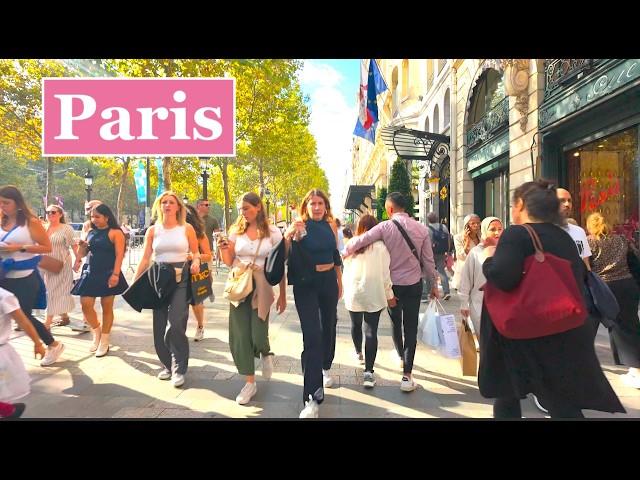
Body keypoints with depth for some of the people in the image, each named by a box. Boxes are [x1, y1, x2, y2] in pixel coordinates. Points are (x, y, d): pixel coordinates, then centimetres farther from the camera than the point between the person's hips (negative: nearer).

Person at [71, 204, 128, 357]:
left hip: (107, 274, -6)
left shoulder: (115, 233, -7)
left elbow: (119, 255, -13)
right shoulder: (91, 232, 11)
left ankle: (104, 343, 15)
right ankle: (97, 332, 26)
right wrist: (82, 246, -4)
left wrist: (115, 274, -21)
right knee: (85, 305, 0)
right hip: (90, 273, 6)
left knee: (107, 307, 4)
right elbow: (83, 254, 18)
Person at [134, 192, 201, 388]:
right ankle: (168, 364, 24)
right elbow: (145, 258, 7)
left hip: (181, 278, -3)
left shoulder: (187, 228, 2)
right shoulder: (152, 230, 7)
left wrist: (196, 262, -14)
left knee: (175, 323, -15)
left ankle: (179, 369, 1)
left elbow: (196, 252, 9)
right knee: (160, 325, 4)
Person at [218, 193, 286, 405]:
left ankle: (265, 353, 32)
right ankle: (250, 382, 19)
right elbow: (229, 262, 7)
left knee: (258, 336, -7)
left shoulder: (272, 232, -3)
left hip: (261, 287, -2)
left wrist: (283, 295, 0)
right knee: (239, 336, 2)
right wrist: (223, 249, -14)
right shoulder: (236, 230, 3)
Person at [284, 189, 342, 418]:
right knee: (312, 336, -10)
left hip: (329, 281, 5)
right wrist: (288, 235, -38)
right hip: (306, 284, -5)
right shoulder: (300, 226, -10)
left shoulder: (331, 226, 4)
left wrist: (340, 283, 16)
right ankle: (312, 398, -6)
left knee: (328, 328, 19)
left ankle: (325, 368, 46)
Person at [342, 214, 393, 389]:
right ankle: (368, 371, -7)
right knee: (371, 331, -1)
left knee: (356, 325, 24)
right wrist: (389, 294, 4)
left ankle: (359, 353, 45)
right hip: (373, 295, -3)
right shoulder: (380, 246, -8)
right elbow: (385, 273, -6)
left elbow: (346, 271, 8)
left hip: (353, 294, 3)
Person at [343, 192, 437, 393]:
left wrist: (345, 251, 4)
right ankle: (407, 375, 1)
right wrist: (433, 284, 11)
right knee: (411, 327, 4)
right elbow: (428, 260, 0)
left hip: (392, 284, 0)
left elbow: (359, 241, -17)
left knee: (396, 323, 21)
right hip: (414, 284, 1)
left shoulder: (385, 227, -12)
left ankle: (401, 358, 43)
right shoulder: (421, 229, -4)